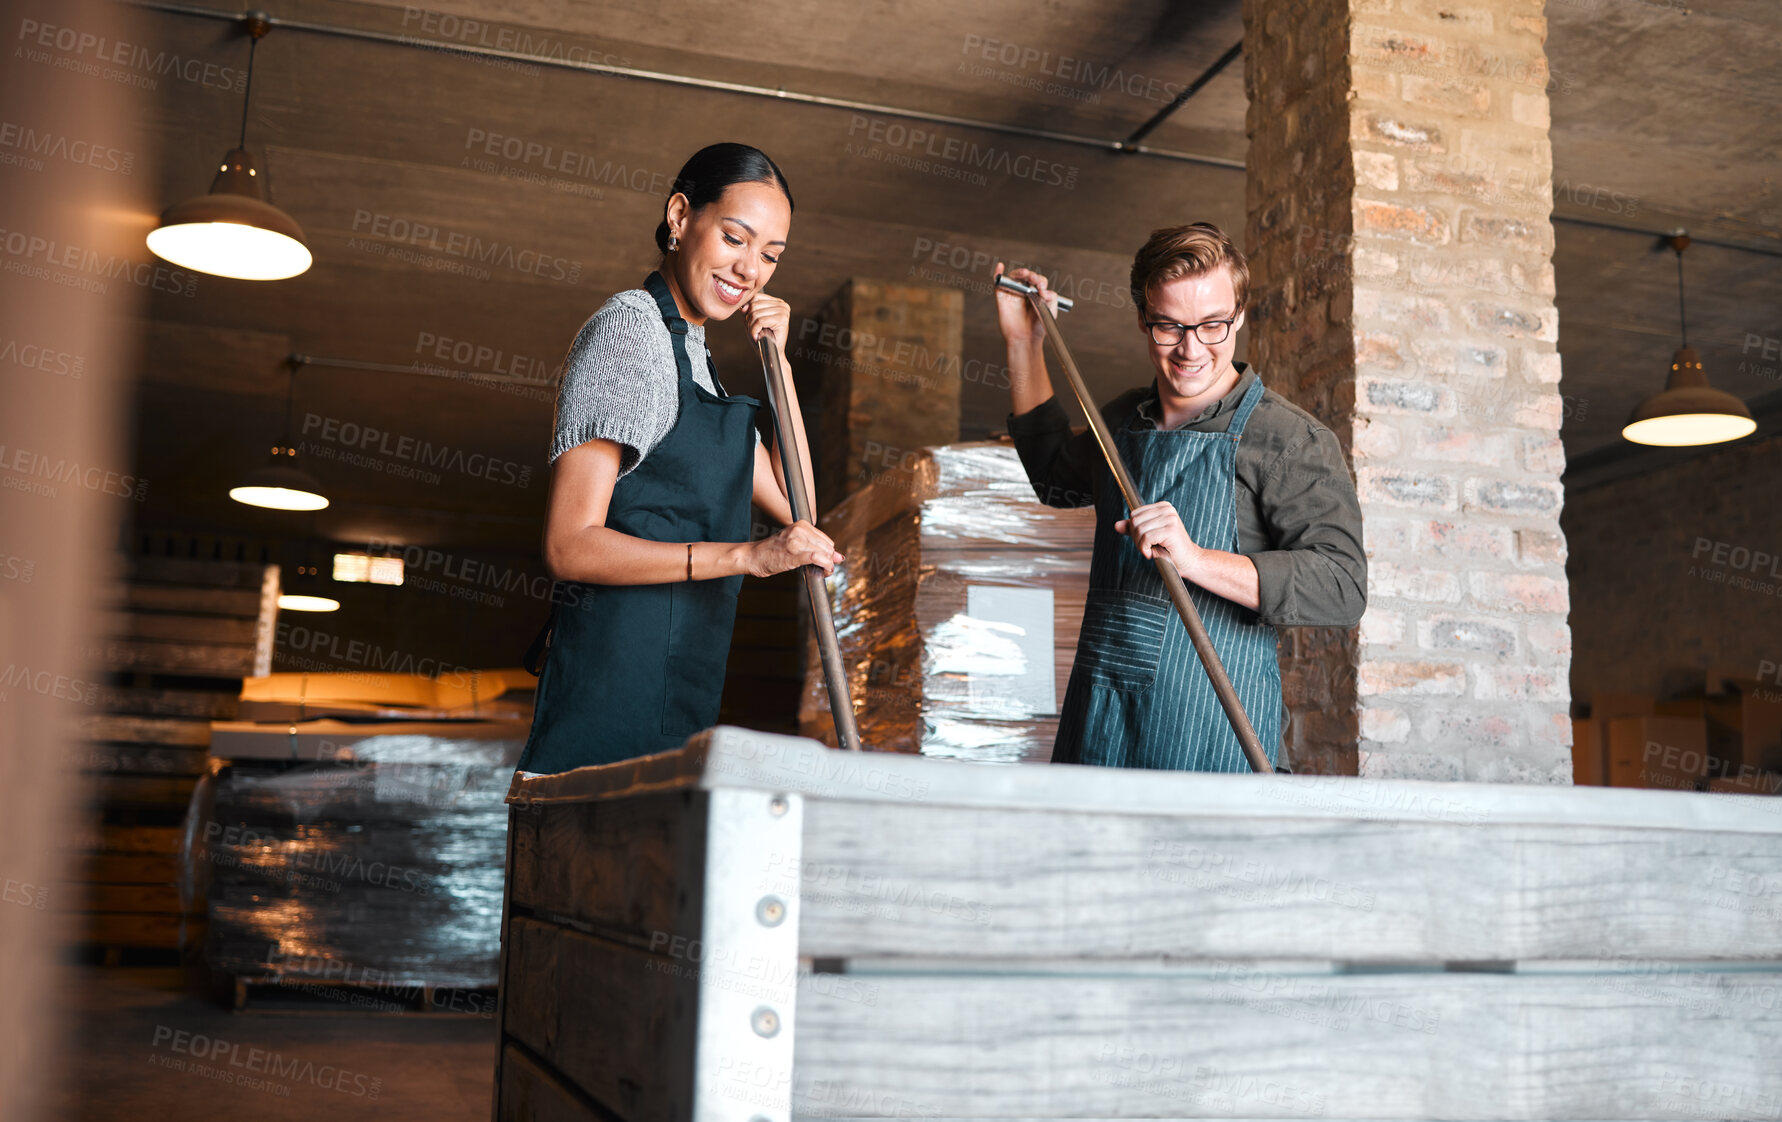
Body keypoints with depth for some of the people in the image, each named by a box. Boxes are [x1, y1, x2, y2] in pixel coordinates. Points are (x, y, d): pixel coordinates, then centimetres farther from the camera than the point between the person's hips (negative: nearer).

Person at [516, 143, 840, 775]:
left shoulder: (695, 358, 22)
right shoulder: (630, 326, -7)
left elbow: (792, 503, 19)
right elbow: (569, 545, -16)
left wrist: (777, 360, 12)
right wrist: (745, 556, -23)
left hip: (675, 694, 9)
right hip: (616, 671, -9)